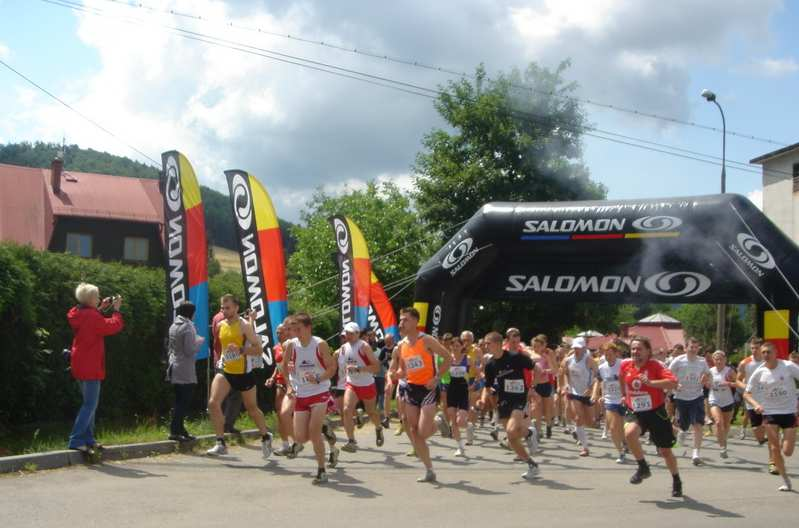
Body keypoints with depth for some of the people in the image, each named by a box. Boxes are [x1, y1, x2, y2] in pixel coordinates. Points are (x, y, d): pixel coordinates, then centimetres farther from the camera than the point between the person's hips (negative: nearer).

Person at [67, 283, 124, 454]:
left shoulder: (79, 314, 8)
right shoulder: (91, 316, -19)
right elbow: (114, 326, -18)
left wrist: (101, 309, 17)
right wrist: (116, 310, -4)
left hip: (80, 366, 10)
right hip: (90, 367, -10)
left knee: (90, 403, 17)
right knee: (90, 404, -7)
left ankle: (88, 439, 21)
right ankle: (76, 440, -11)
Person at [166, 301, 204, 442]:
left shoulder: (173, 326, 10)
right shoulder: (187, 327, -15)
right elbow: (190, 350, -18)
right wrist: (200, 341, -3)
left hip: (174, 368, 9)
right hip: (185, 371, -9)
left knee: (179, 401, 14)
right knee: (184, 402, -4)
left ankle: (178, 429, 17)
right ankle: (175, 431, -7)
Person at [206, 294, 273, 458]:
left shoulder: (245, 326, -14)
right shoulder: (220, 326, 4)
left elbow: (259, 350, -18)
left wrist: (240, 349, -31)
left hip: (243, 373, -5)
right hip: (225, 371, 5)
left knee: (252, 408, 11)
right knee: (213, 403, -16)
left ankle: (266, 437, 36)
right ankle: (221, 444, -9)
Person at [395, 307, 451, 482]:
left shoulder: (427, 341, -12)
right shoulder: (401, 345, 7)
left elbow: (447, 358, -7)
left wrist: (437, 378, -16)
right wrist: (394, 375, -5)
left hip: (428, 388, -6)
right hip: (411, 389, 6)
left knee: (422, 433, -14)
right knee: (413, 432, 3)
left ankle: (437, 425, 22)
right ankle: (429, 471, 12)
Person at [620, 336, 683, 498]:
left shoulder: (655, 365, -15)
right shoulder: (625, 365, -2)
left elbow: (673, 383, -29)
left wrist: (650, 382, -37)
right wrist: (624, 395, 27)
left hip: (656, 412, -3)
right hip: (636, 413, 3)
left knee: (665, 451, 6)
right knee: (629, 433, -29)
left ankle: (676, 482, 31)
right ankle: (643, 468, -6)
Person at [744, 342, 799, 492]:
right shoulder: (759, 372, -4)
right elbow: (747, 393, 3)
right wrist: (756, 404, -18)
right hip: (770, 413, 2)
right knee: (774, 448, -2)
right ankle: (785, 480, 14)